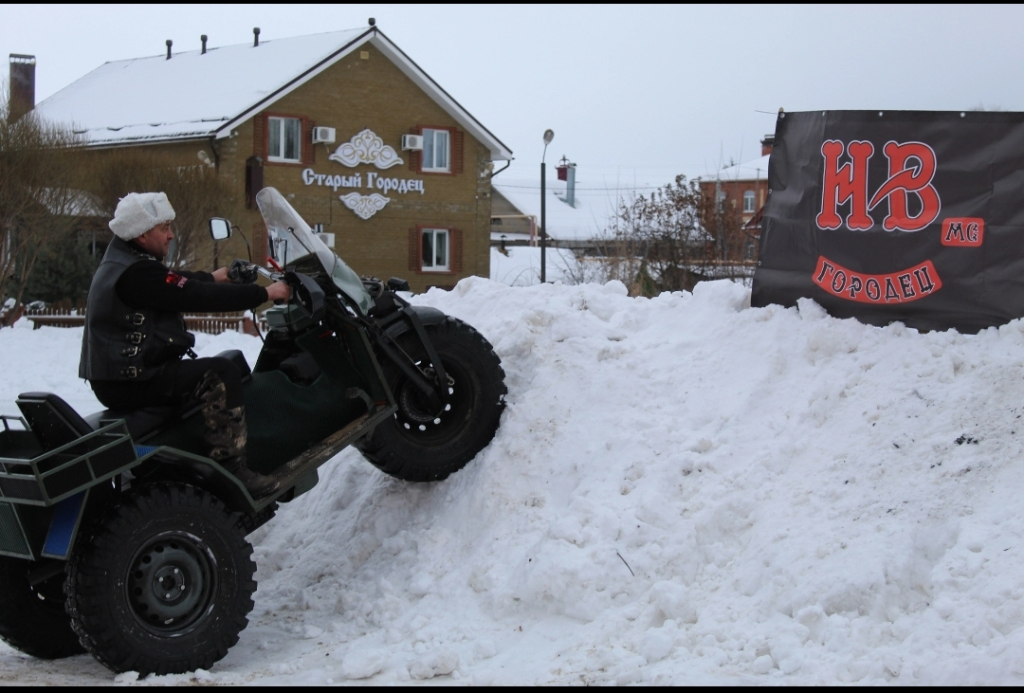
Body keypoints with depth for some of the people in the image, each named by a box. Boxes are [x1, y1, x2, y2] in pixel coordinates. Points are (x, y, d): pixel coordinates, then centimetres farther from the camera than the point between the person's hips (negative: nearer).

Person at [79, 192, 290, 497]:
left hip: (115, 373, 11)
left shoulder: (121, 260, 13)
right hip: (129, 381, -11)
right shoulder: (137, 273, -20)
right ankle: (231, 465, -21)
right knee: (222, 374, -20)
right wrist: (264, 293, -16)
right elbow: (199, 298, -22)